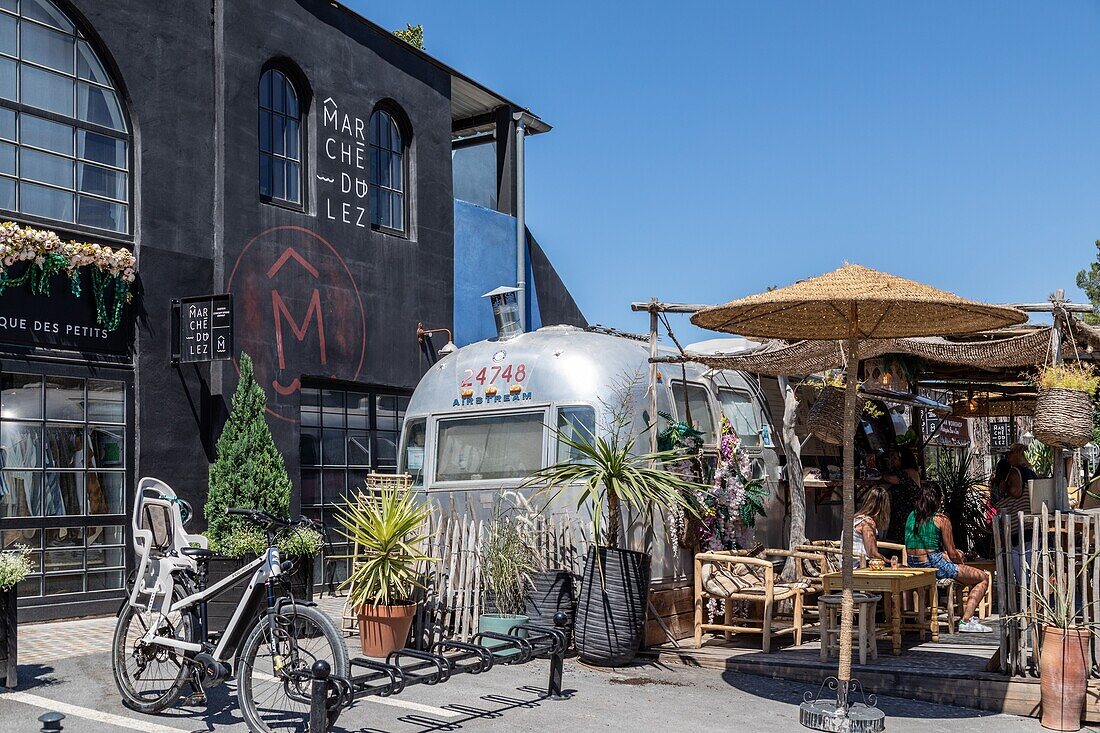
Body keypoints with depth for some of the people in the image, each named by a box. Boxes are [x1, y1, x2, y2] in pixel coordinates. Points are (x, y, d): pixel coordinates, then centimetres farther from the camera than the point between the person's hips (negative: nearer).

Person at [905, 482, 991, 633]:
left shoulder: (911, 516, 9)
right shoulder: (941, 519, -9)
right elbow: (952, 554, -5)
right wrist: (960, 561, 17)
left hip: (913, 566, 8)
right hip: (935, 566, -8)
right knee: (983, 578, 6)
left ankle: (965, 615, 33)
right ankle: (966, 620, 0)